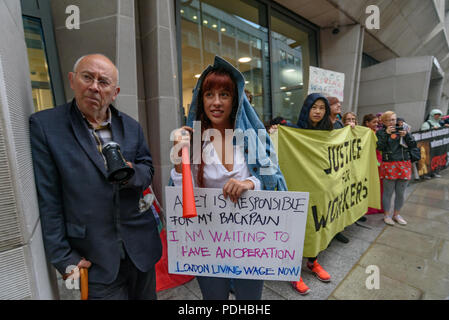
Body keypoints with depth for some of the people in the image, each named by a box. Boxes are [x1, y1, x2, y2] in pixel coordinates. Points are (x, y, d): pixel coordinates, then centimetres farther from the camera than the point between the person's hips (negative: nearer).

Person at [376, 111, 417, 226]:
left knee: (400, 193, 11)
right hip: (389, 165, -3)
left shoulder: (402, 130, 10)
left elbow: (413, 145, 5)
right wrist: (386, 134, -14)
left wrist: (406, 135, -11)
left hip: (404, 165, 4)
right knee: (388, 192, 3)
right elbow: (379, 147, -11)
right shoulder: (381, 132, 1)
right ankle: (386, 215, 18)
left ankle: (396, 214, 28)